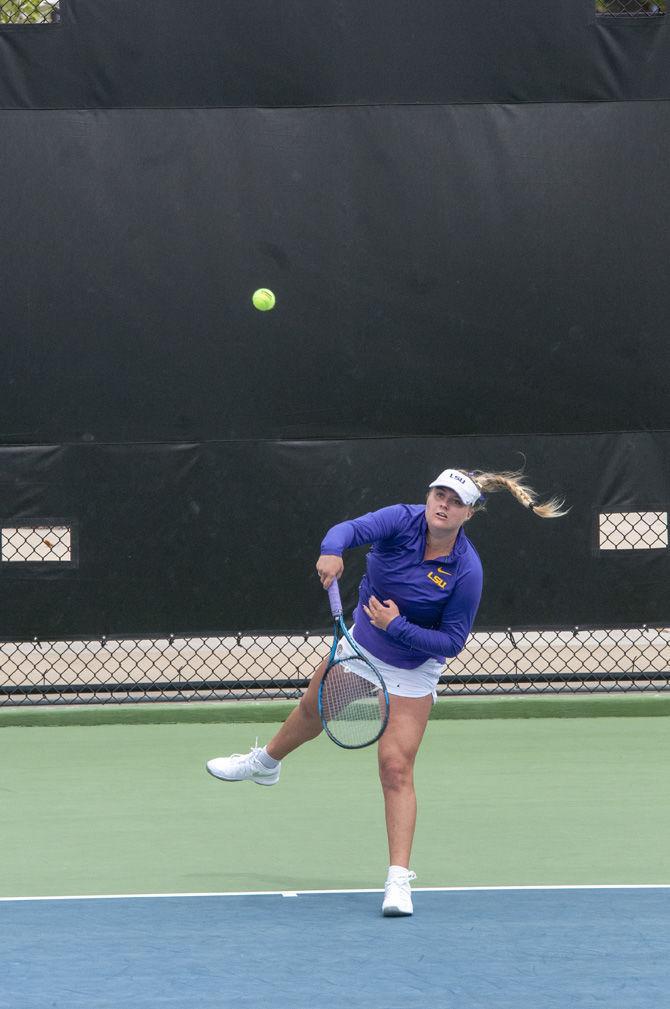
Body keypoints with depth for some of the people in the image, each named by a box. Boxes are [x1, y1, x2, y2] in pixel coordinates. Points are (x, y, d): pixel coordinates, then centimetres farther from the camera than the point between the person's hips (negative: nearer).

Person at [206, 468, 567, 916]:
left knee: (396, 769, -13)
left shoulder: (467, 571, -28)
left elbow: (452, 642, -23)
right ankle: (266, 762, 62)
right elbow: (352, 529, -38)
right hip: (362, 644, 5)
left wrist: (397, 626, -32)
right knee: (314, 709, 29)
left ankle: (399, 879, -9)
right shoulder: (403, 520, -21)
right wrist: (332, 551, -60)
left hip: (411, 672, -5)